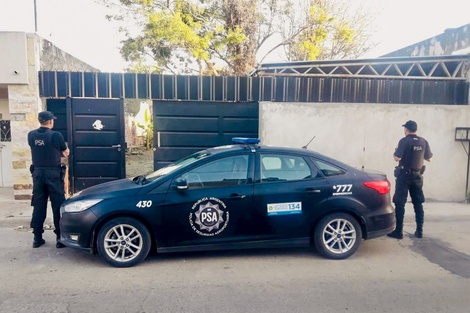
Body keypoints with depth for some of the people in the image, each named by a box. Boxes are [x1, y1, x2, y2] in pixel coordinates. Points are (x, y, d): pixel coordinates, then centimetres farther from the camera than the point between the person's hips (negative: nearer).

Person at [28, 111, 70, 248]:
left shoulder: (31, 135, 3)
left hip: (38, 173, 5)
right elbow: (66, 153, 3)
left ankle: (37, 238, 16)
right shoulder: (56, 135, -11)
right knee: (58, 206, 1)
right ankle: (60, 238, 4)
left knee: (38, 206, 10)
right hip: (53, 173, -4)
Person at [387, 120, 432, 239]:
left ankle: (398, 231, -1)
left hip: (404, 175, -5)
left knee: (400, 203, -1)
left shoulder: (404, 141, -12)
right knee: (418, 203, 12)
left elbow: (397, 158, -19)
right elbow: (429, 158, 13)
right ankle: (419, 231, 17)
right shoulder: (423, 142, 4)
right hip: (417, 175, 6)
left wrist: (394, 153, 2)